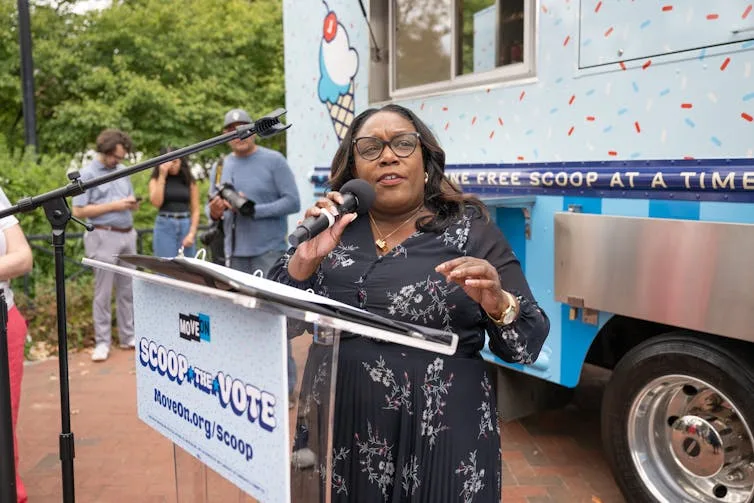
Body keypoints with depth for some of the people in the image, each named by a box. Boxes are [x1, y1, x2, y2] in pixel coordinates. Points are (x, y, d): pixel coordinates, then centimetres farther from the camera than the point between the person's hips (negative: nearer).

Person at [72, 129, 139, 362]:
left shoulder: (123, 172, 13)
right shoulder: (87, 174, -4)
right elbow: (78, 211, -9)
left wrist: (133, 204, -3)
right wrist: (113, 206, -14)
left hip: (127, 235, 6)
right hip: (104, 237, -6)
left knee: (127, 289, 10)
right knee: (103, 293, -1)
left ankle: (128, 337, 19)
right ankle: (102, 342, 7)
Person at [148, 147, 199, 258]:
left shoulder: (189, 180, 8)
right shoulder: (156, 179, 8)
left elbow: (195, 210, 5)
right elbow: (156, 203, -9)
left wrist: (192, 233, -7)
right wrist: (162, 176, -7)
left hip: (186, 225, 1)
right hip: (165, 226, -1)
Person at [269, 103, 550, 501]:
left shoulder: (470, 230, -5)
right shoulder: (332, 230, 2)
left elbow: (529, 345, -6)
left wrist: (497, 304, -26)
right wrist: (304, 261, -17)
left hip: (441, 440, -2)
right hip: (339, 434, 3)